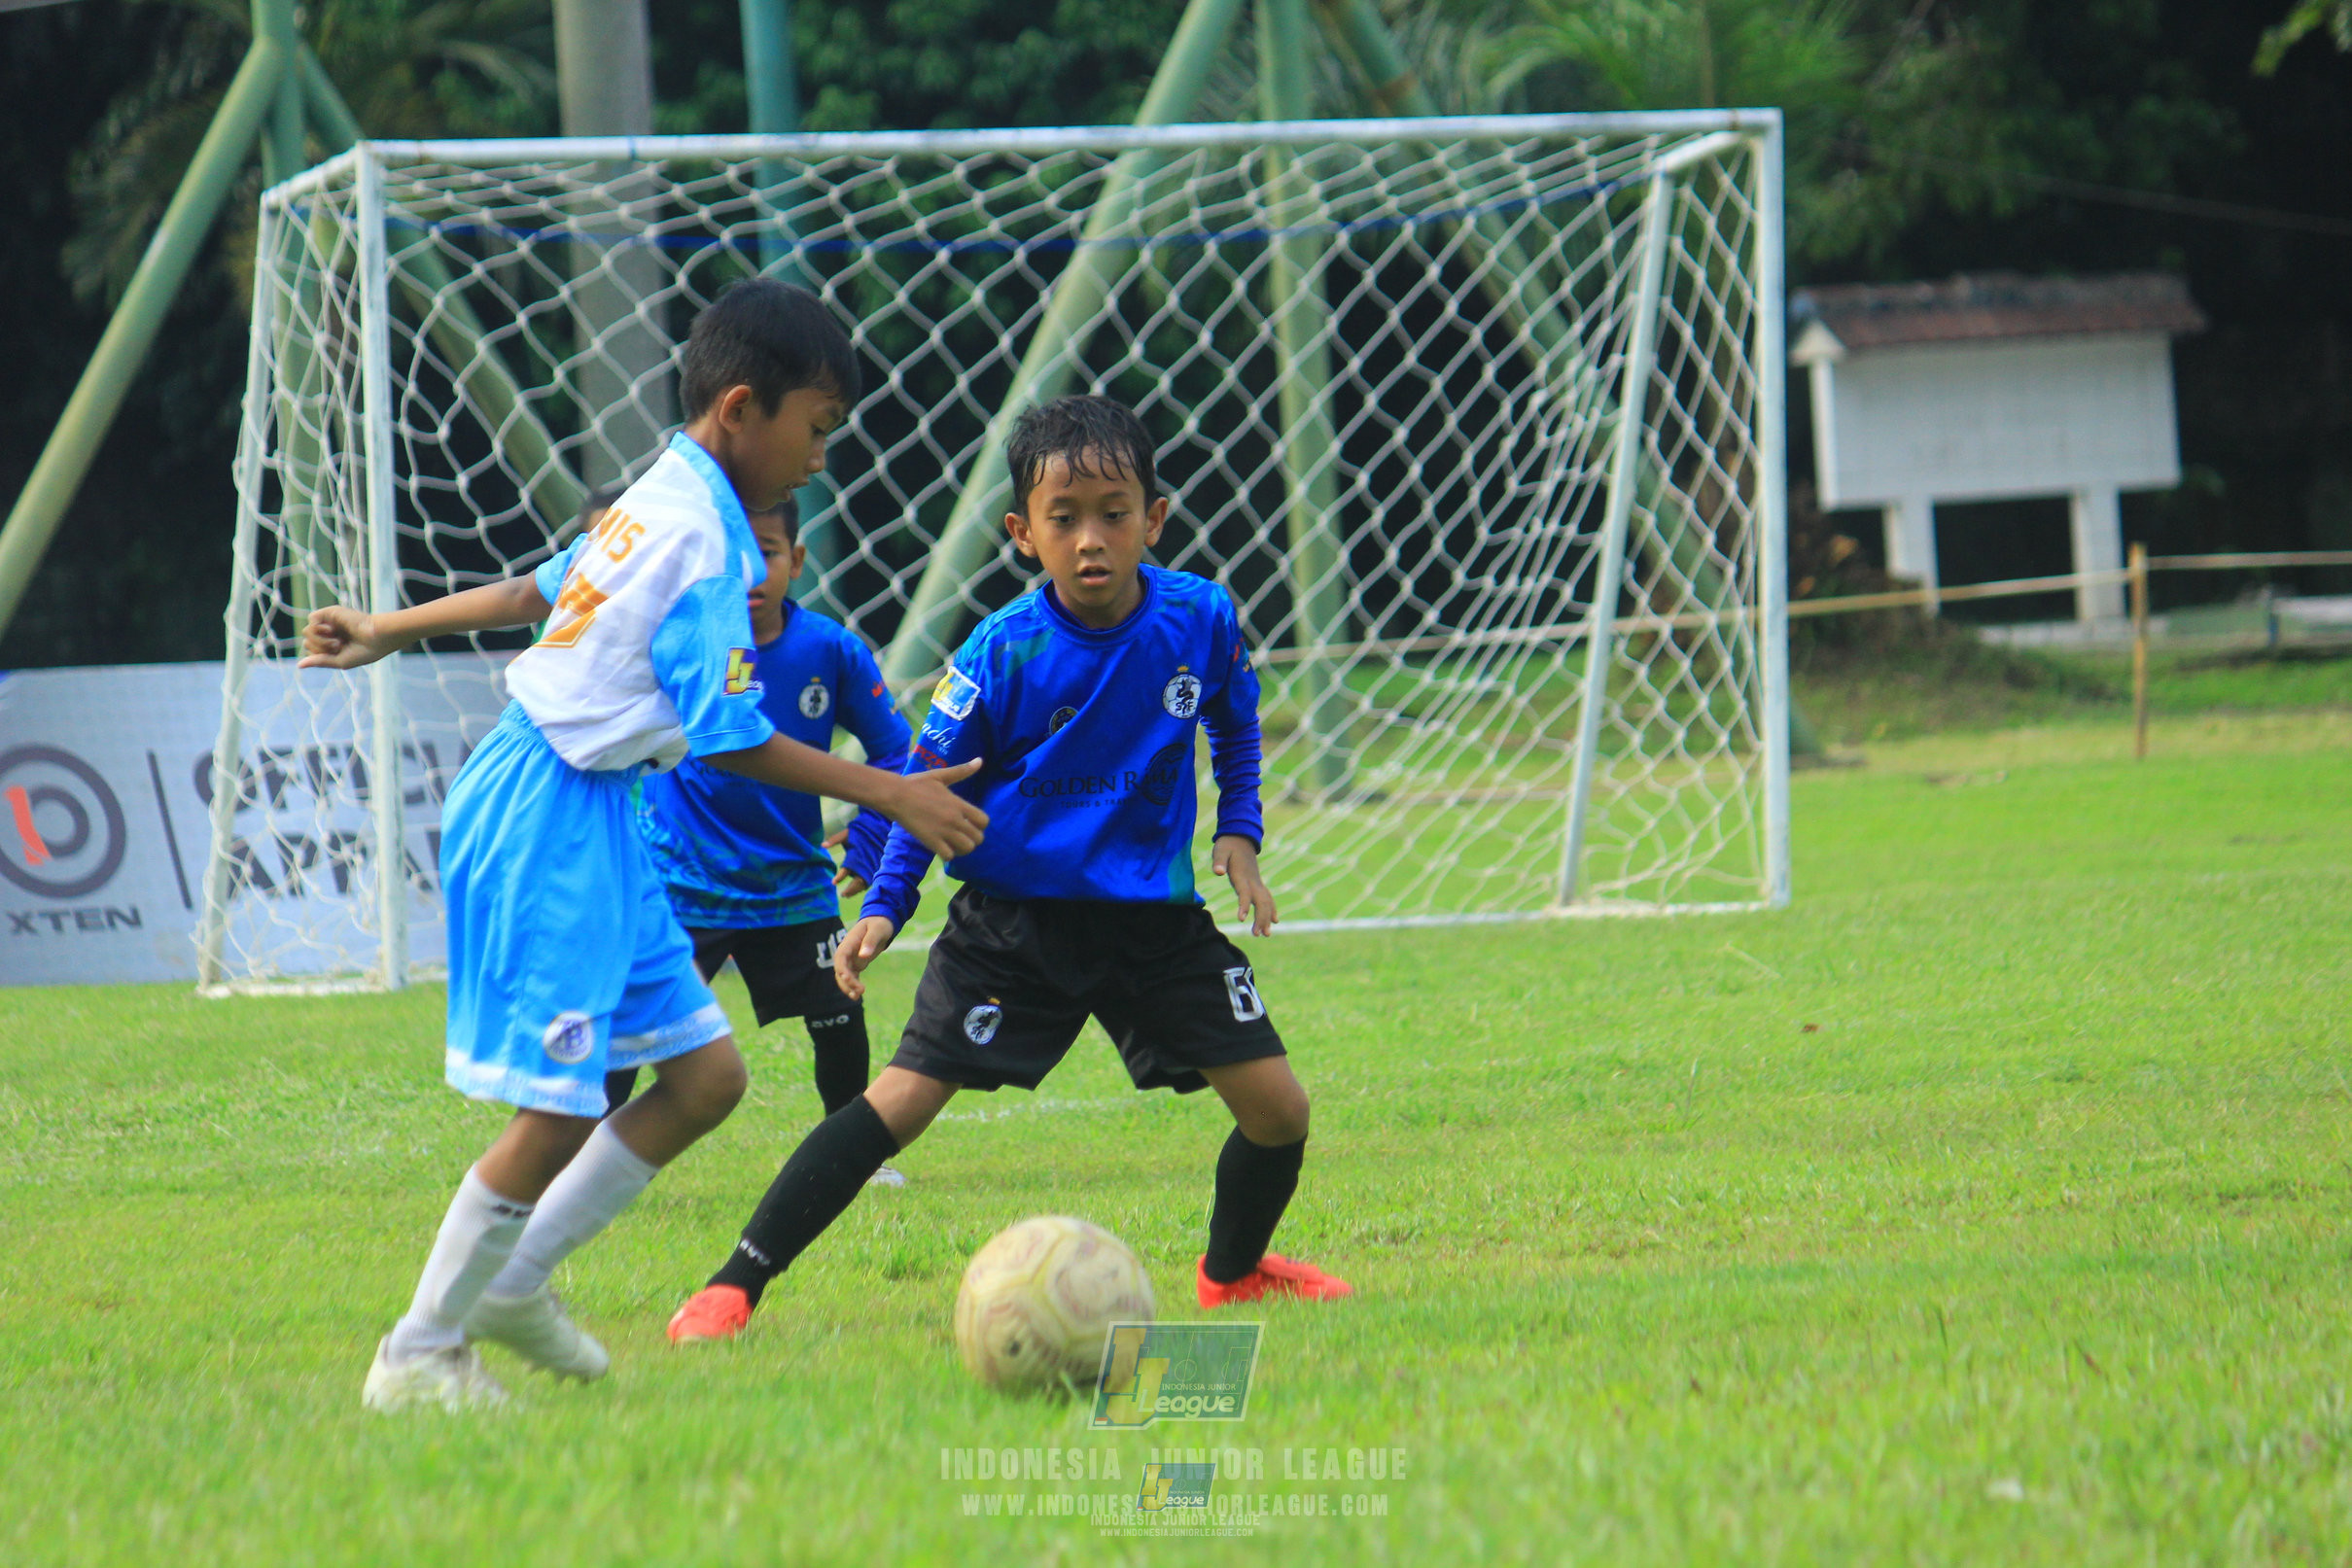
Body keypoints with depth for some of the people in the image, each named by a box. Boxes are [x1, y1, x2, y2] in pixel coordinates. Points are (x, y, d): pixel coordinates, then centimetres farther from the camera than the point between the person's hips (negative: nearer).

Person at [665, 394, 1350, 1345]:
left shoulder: (1201, 620, -6)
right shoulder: (1002, 654, -14)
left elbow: (1234, 728, 16)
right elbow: (930, 783, -4)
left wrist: (1239, 833, 4)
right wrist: (886, 907, -11)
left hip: (1154, 917, 3)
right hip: (1012, 916, -3)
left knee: (1278, 1107, 0)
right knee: (903, 1098, -15)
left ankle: (1234, 1272, 31)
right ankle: (734, 1286, -11)